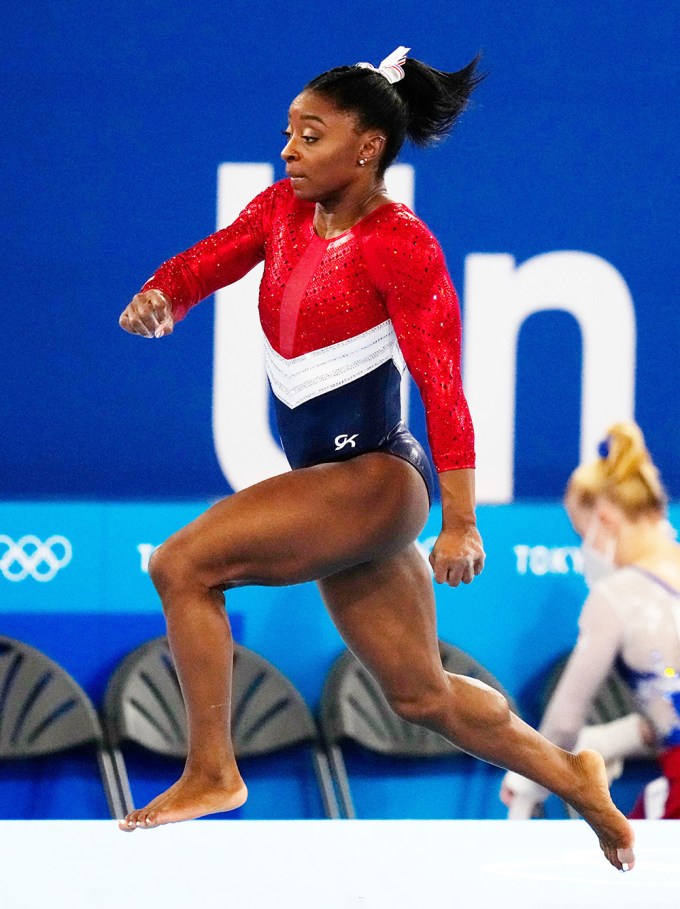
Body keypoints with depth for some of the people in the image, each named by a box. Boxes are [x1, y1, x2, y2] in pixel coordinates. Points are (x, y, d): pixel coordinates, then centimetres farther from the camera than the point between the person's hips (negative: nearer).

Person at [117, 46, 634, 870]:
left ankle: (211, 772, -8)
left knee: (183, 565, -18)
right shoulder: (282, 210, 7)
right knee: (422, 696, 17)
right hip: (337, 490, 8)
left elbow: (442, 384, -18)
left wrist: (459, 523, -21)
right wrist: (156, 297, -26)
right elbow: (209, 260, -1)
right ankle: (577, 782, 34)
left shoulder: (400, 246, -14)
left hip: (376, 477, -8)